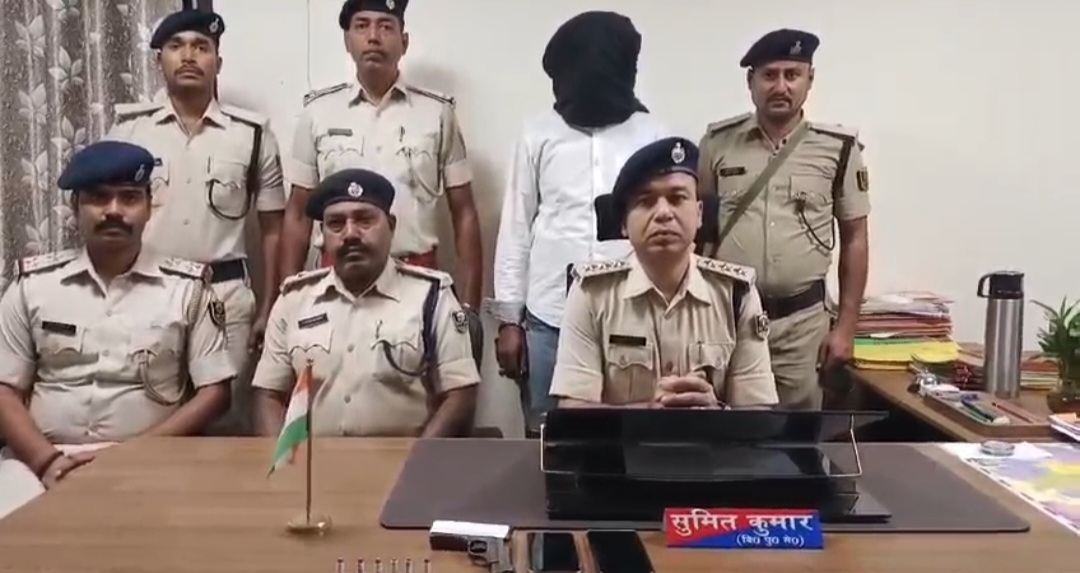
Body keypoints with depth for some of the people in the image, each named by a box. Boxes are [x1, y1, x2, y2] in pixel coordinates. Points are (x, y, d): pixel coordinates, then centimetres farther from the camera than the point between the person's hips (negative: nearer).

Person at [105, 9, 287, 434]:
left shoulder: (253, 134, 2)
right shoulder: (129, 127, 4)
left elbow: (272, 228, 6)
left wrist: (268, 309, 3)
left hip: (226, 293, -1)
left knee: (226, 416, 4)